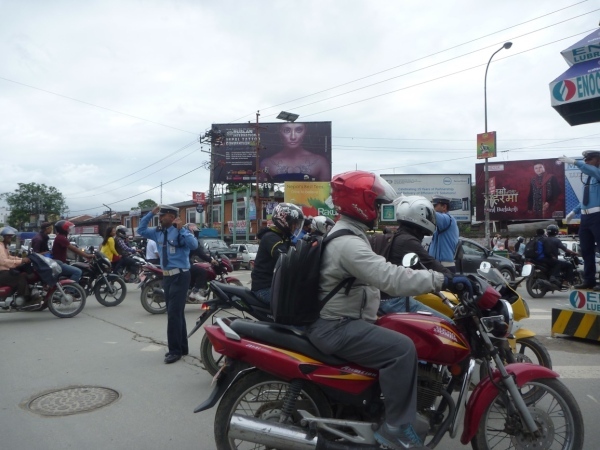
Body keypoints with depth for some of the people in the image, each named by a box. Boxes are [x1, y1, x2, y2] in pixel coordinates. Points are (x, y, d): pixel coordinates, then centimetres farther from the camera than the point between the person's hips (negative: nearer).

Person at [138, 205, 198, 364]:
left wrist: (181, 229, -31)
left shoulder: (181, 232, -14)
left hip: (180, 276, -8)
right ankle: (182, 347, 25)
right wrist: (150, 213, 8)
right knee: (176, 313, 14)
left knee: (174, 313, -8)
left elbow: (194, 245, -29)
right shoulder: (158, 232, 9)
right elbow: (141, 230, 19)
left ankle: (175, 351, 2)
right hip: (166, 276, 8)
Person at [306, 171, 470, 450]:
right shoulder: (348, 243, -22)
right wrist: (441, 280, -31)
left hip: (339, 319, 11)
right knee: (402, 348, -21)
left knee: (397, 341, 19)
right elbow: (389, 278, -32)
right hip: (336, 327, -11)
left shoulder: (345, 234, 14)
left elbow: (378, 274, 22)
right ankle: (396, 427, -9)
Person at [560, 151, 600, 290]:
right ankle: (589, 281, 17)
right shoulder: (588, 178, 20)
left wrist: (574, 162, -36)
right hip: (586, 217, 9)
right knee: (586, 250, 10)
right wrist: (574, 211, 20)